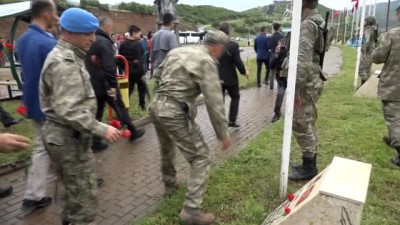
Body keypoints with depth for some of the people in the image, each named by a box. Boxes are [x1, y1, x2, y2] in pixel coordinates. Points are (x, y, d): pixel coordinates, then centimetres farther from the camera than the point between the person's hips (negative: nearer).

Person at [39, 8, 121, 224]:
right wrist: (101, 129, -27)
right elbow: (68, 110, -29)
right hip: (68, 138, -11)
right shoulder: (64, 62, -21)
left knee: (75, 191, 26)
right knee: (84, 200, -3)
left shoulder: (67, 56, 15)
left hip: (67, 135, 11)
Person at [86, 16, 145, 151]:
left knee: (97, 112, 11)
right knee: (119, 107, 7)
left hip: (94, 83, 8)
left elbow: (89, 62, 17)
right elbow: (109, 66, -24)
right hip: (105, 83, -8)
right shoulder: (104, 42, -16)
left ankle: (95, 142, 14)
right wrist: (112, 85, -22)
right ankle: (133, 132, 22)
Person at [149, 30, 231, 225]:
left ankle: (169, 184, 52)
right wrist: (223, 133, -5)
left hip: (156, 107, 9)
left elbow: (157, 75, 25)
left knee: (167, 149, 31)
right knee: (201, 158, 1)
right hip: (175, 113, -8)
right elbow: (214, 102, -13)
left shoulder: (177, 51, 15)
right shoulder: (206, 62, -9)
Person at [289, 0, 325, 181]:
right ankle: (310, 164, 28)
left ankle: (308, 168, 9)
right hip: (313, 80, 10)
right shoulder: (318, 22, 15)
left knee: (301, 125, -2)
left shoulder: (307, 25, -17)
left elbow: (303, 61, -26)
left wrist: (296, 89, -23)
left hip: (306, 83, -10)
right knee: (308, 124, 16)